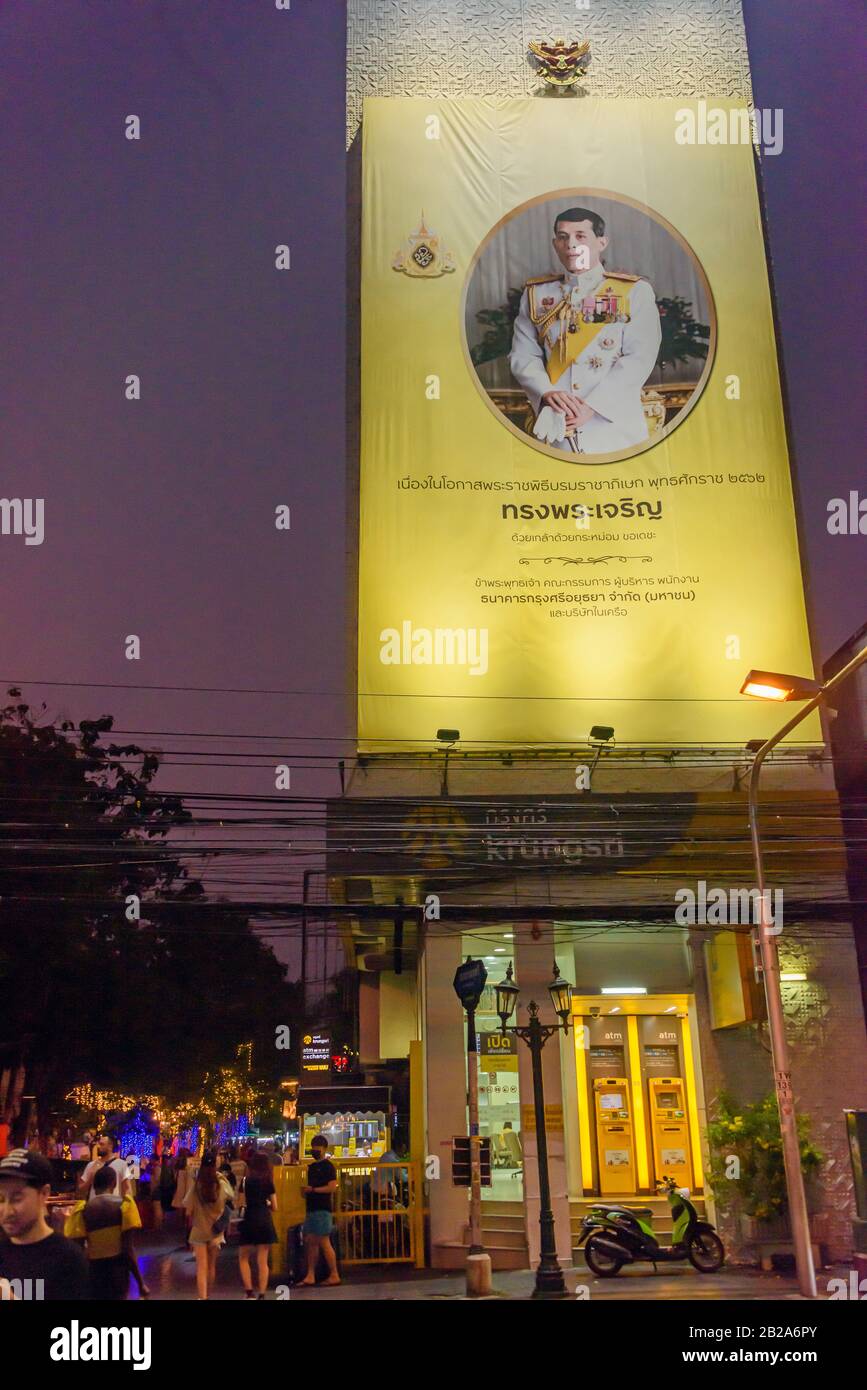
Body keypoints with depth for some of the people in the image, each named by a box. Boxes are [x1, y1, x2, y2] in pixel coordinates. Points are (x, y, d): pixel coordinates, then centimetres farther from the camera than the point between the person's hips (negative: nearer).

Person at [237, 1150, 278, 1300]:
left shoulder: (245, 1180, -1)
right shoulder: (269, 1182, 3)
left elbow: (242, 1203, -3)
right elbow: (274, 1207, 5)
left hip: (249, 1221, -2)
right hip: (265, 1221, 2)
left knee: (243, 1258, 13)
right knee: (262, 1261, 7)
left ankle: (249, 1291, 2)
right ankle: (261, 1294, 4)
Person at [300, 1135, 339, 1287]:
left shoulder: (328, 1166, -7)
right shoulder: (312, 1166, 18)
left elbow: (333, 1187, -17)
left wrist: (313, 1189, -15)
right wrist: (305, 1192, 5)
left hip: (322, 1209, -8)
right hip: (311, 1208, 8)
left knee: (324, 1242, -7)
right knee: (310, 1241, 7)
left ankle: (334, 1275, 0)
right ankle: (310, 1276, 13)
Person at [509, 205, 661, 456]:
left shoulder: (635, 291, 2)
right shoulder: (536, 293, 11)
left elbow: (640, 359, -8)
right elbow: (523, 355, 5)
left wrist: (592, 406, -18)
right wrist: (547, 392, -16)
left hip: (615, 427, -2)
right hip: (556, 427, 2)